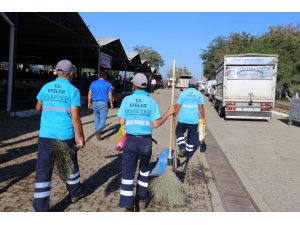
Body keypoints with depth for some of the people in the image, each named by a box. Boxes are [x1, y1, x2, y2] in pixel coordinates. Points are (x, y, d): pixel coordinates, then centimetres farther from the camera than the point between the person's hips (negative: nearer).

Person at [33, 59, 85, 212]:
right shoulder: (73, 90, -9)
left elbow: (38, 108, 22)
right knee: (71, 165, 20)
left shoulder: (46, 87, 5)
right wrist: (81, 138, -4)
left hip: (45, 135, 3)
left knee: (43, 171, 5)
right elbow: (75, 118, -13)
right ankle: (75, 193, 41)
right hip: (65, 136, -2)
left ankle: (40, 209, 6)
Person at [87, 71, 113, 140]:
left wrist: (89, 103, 9)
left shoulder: (93, 83, 4)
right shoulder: (107, 84, -1)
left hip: (94, 103, 4)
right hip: (103, 103, -3)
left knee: (96, 117, 19)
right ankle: (98, 131, -24)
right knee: (103, 118, -3)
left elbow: (89, 94, 2)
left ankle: (97, 131, 27)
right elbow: (110, 95, -2)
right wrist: (111, 103, 9)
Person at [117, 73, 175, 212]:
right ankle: (142, 195, 39)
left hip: (131, 140, 0)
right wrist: (168, 113, 4)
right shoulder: (151, 101, -4)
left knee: (128, 172, 4)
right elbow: (156, 124, -7)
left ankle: (128, 206, 3)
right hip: (146, 141, 1)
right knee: (144, 168, 24)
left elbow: (121, 121, -2)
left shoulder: (127, 100, -2)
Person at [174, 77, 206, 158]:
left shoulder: (183, 93, 2)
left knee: (179, 132, 18)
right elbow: (201, 107, -2)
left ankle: (182, 147, -1)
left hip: (183, 119, 0)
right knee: (192, 136, 13)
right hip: (194, 119, 0)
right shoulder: (199, 94, 1)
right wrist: (203, 117, 6)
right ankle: (189, 152, 19)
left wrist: (175, 116, 9)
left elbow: (178, 106, 0)